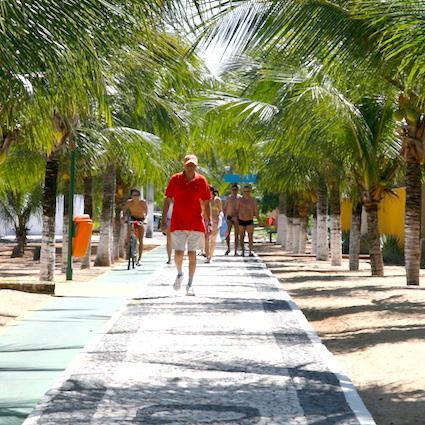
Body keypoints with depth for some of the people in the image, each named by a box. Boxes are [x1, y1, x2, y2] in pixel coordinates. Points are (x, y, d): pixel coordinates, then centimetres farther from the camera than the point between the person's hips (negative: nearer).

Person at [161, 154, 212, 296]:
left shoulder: (201, 181, 2)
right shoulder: (175, 179, 0)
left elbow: (206, 203, 7)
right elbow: (167, 200, 5)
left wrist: (208, 223, 2)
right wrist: (164, 221, 1)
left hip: (196, 224, 1)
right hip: (178, 223, -1)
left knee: (192, 254, 2)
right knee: (178, 253, -8)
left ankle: (190, 284, 12)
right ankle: (179, 274, 23)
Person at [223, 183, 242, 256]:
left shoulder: (240, 198, 4)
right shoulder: (228, 198, 4)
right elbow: (225, 209, 9)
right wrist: (224, 217, 2)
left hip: (237, 218, 0)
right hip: (229, 217, 0)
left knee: (237, 234, 1)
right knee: (227, 234, -10)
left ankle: (236, 250, 6)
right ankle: (228, 249, 6)